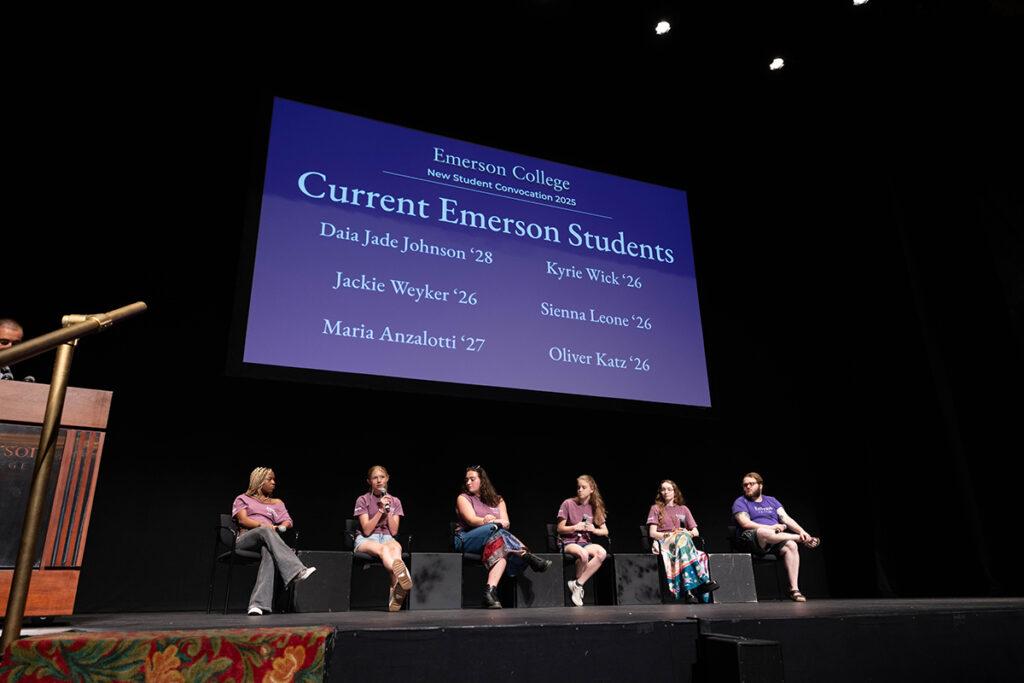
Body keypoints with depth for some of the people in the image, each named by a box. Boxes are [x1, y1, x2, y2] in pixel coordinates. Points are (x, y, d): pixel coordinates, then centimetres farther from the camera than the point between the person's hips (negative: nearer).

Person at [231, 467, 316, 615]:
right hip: (245, 539, -2)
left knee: (269, 552, -38)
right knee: (266, 531, -37)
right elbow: (242, 520, 4)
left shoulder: (277, 503, 30)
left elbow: (288, 521, 15)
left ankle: (258, 604, -53)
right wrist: (263, 525, -13)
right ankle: (296, 571, -54)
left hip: (266, 540, 2)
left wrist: (282, 527, -10)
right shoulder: (242, 499, 23)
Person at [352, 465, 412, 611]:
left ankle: (395, 591, -55)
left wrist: (388, 510, -8)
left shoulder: (394, 501, 12)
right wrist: (381, 510, -14)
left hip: (387, 538, 2)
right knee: (384, 549, -39)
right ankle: (402, 575, -66)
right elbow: (367, 530, -7)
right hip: (366, 540, -2)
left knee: (396, 547, -37)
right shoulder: (363, 500, 3)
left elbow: (394, 531, 4)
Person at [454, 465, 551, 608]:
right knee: (494, 529, -33)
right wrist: (488, 522, -30)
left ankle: (490, 590, -48)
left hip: (492, 540, 3)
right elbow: (471, 520, -9)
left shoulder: (497, 500, 19)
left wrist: (492, 520, -20)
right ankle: (526, 556, -37)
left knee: (502, 550, -34)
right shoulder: (463, 498, 10)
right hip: (466, 540, -3)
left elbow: (506, 523, 3)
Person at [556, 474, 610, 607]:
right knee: (583, 554, -38)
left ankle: (577, 583, -18)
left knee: (602, 552, -30)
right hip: (568, 542, -4)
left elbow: (605, 531, 12)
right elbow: (560, 529, -1)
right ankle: (579, 585, -8)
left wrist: (594, 530, -10)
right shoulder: (568, 504, -2)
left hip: (586, 542, 4)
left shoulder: (595, 507, 10)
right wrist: (575, 527, -19)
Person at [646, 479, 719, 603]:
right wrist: (669, 535, -11)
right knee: (683, 537, -36)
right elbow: (652, 533, 5)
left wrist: (689, 533, -6)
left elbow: (696, 532, 18)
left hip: (682, 541, 3)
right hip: (663, 543, -2)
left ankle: (689, 589, -50)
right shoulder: (656, 508, 17)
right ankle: (704, 580, -47)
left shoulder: (683, 509, 25)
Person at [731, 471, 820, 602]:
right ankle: (800, 539, -15)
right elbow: (745, 524, -9)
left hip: (774, 542, 5)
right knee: (762, 532, -37)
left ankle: (794, 589, -23)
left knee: (791, 546, -26)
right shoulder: (740, 502, 6)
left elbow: (786, 518, 12)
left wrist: (801, 531, -6)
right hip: (749, 540, -5)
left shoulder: (771, 501, 23)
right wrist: (771, 528, -15)